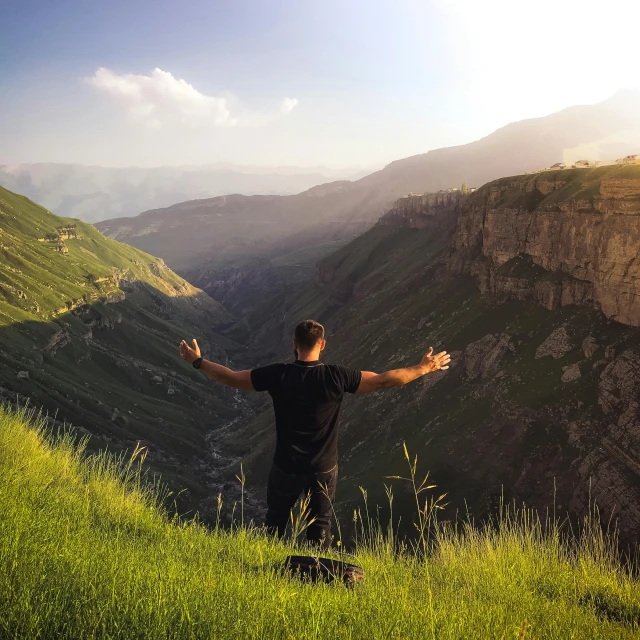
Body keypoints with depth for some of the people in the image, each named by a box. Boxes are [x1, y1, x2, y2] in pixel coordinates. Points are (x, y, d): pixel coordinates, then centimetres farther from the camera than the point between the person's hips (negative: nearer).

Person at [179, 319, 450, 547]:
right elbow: (384, 380, -13)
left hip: (287, 467, 0)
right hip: (324, 469, 0)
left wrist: (198, 361, 6)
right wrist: (424, 368, -1)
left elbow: (231, 378, -8)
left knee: (275, 523, 22)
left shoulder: (278, 375, -17)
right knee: (319, 526, 19)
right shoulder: (336, 376, -18)